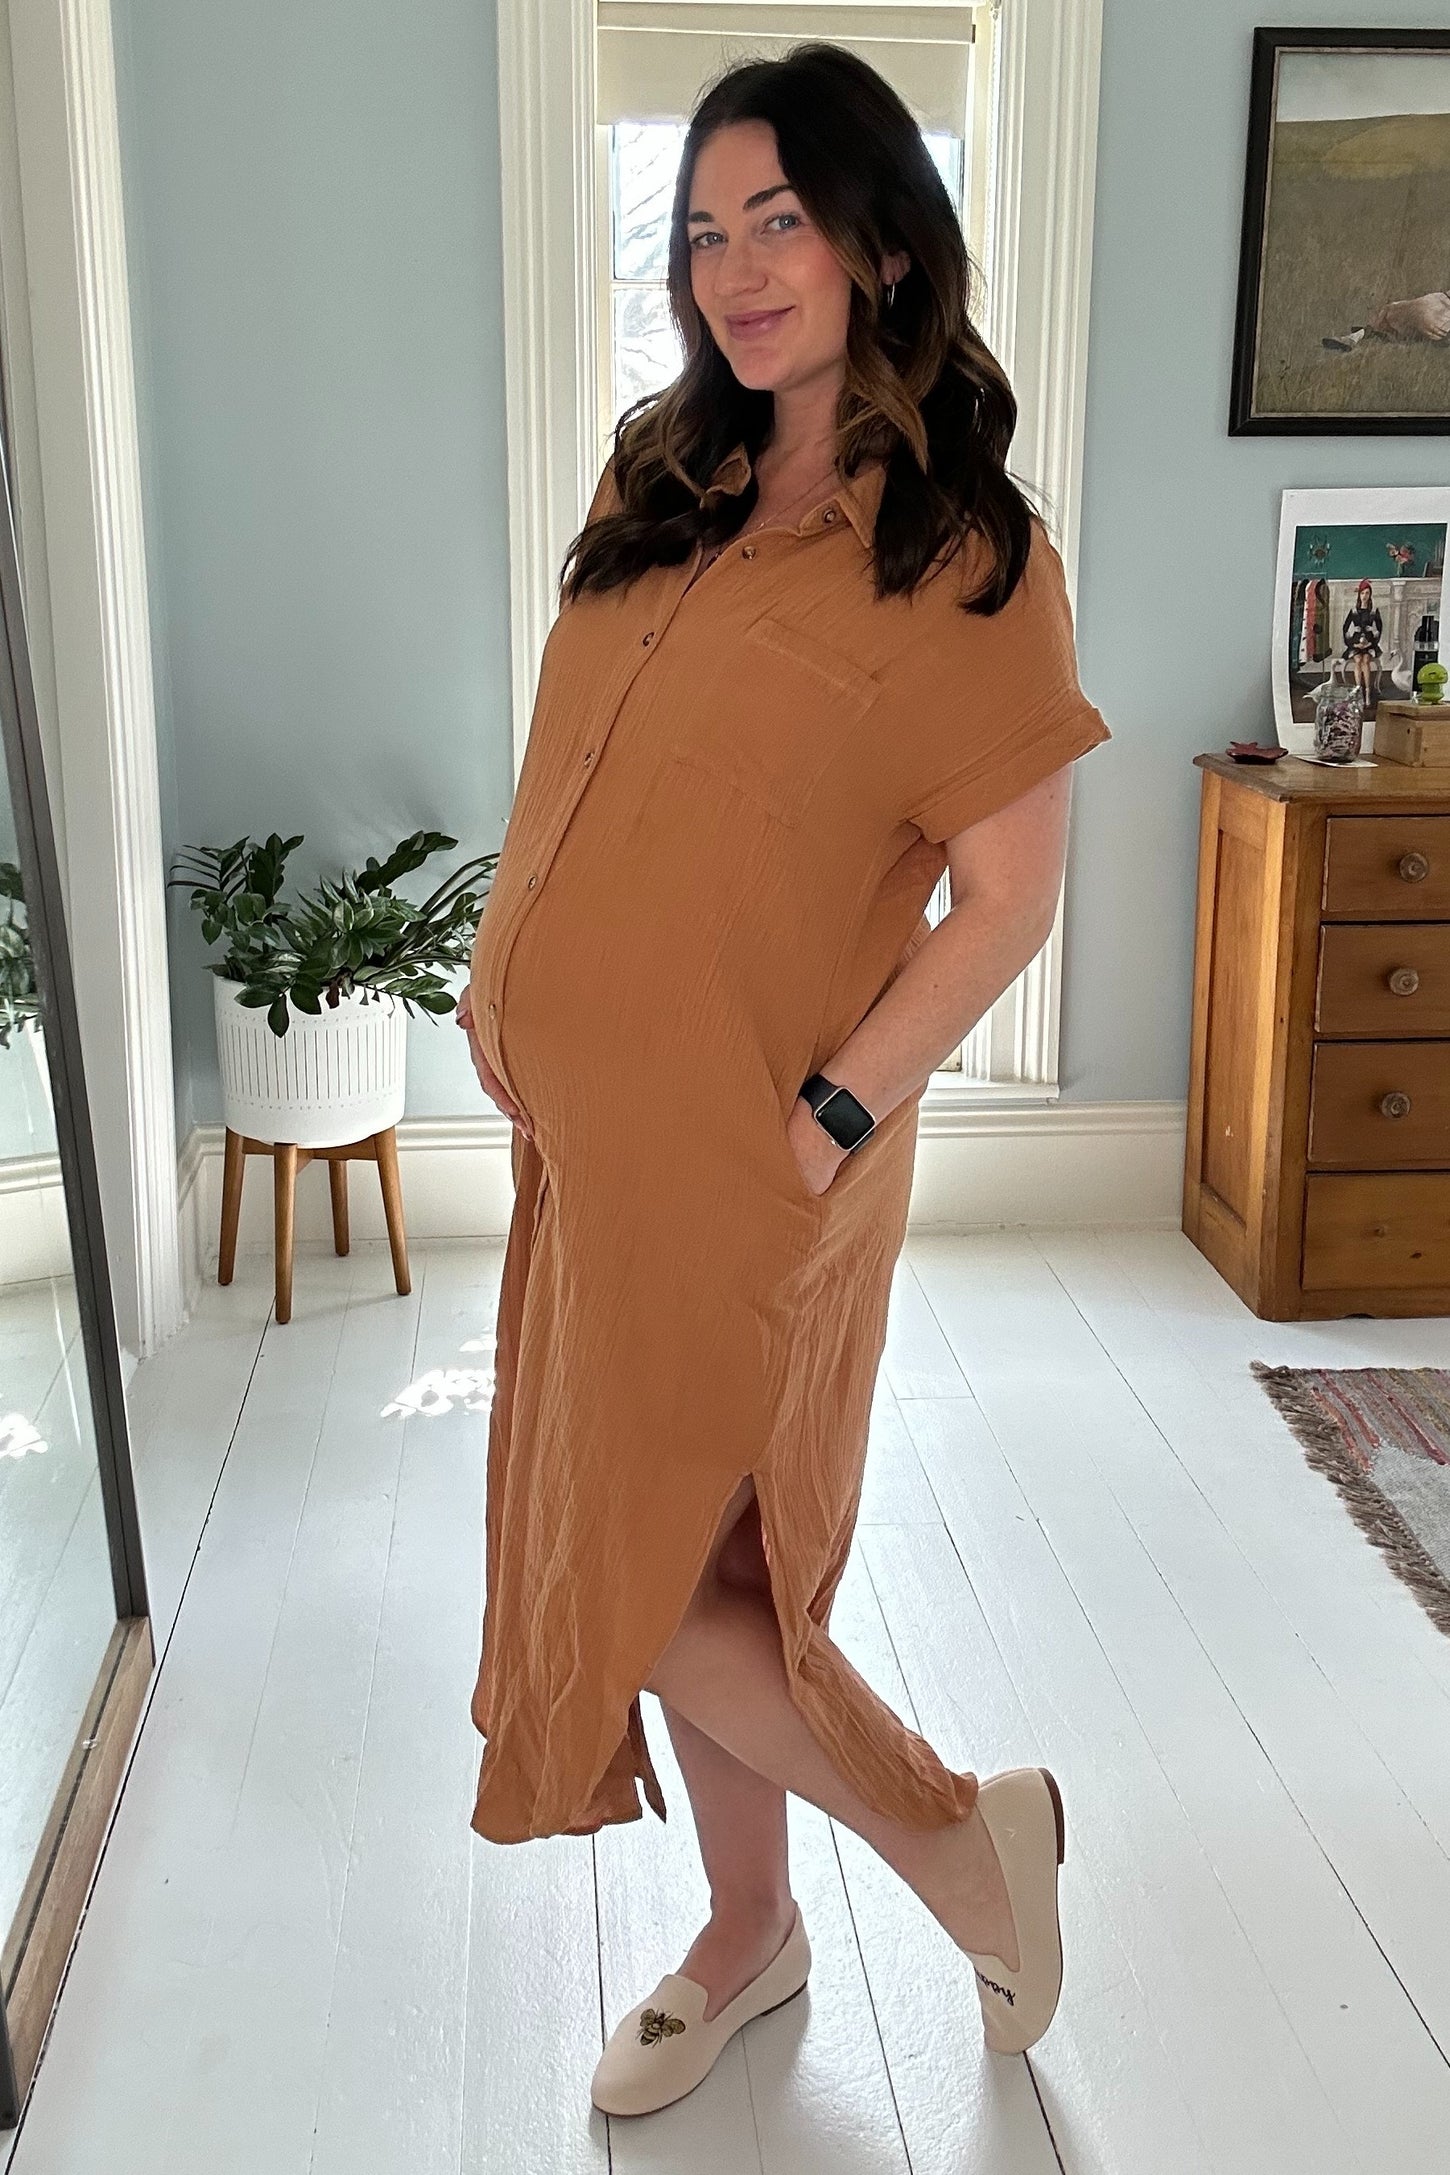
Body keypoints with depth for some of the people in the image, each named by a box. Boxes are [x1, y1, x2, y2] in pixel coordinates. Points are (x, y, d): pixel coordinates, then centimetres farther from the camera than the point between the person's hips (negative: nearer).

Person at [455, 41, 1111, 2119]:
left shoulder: (966, 556, -11)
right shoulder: (662, 492, 8)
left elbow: (1006, 907, -13)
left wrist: (823, 1126, -16)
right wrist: (512, 987, 6)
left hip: (749, 1161, -7)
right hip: (594, 1131, 7)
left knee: (646, 1568, 1)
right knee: (675, 1554, 16)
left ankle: (959, 1826, 22)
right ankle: (750, 1931, 35)